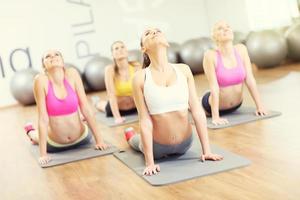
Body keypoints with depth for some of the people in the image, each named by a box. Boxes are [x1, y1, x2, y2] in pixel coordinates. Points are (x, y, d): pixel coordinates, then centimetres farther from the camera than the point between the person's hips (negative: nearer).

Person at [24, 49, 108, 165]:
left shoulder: (72, 74, -17)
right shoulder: (41, 80, -22)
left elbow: (85, 108, -13)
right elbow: (43, 118, -22)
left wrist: (99, 139, -12)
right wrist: (43, 154, -22)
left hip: (81, 137, 1)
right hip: (55, 144, -1)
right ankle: (31, 131, 59)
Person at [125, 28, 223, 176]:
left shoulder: (183, 69, -11)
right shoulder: (140, 77, -17)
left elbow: (197, 110, -10)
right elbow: (145, 120, -18)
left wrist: (207, 150, -12)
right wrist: (150, 162, -20)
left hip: (185, 144, 2)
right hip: (158, 146, -1)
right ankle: (131, 136, 59)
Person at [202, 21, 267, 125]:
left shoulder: (241, 49, -14)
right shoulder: (210, 55, -26)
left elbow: (249, 79, -12)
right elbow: (214, 87, -28)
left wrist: (260, 106, -13)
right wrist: (215, 117, -30)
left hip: (236, 105, 5)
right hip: (217, 105, -4)